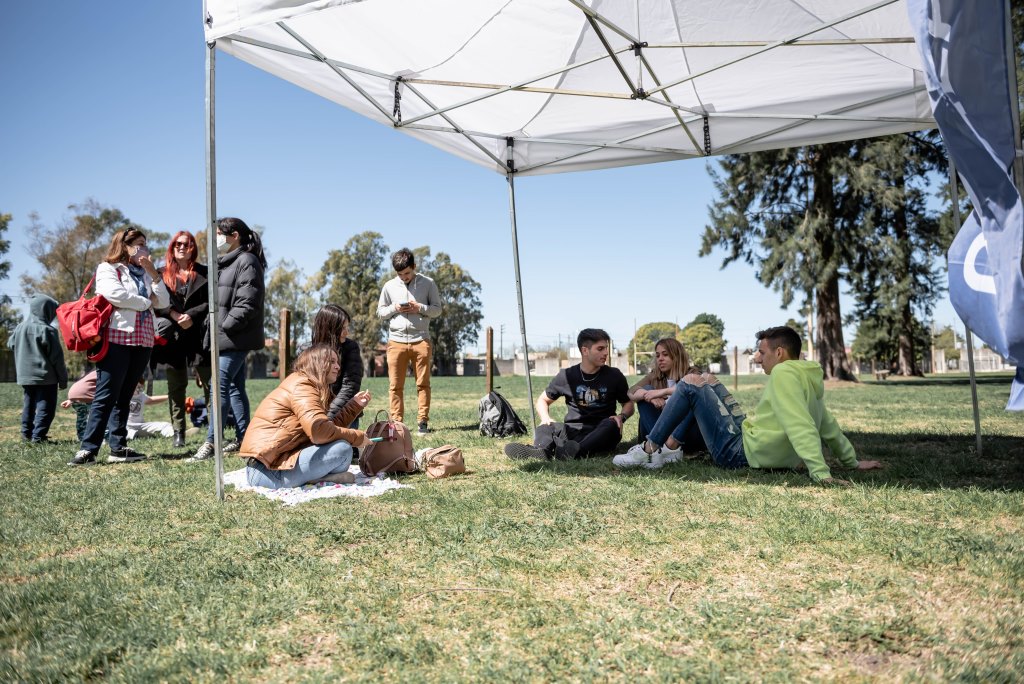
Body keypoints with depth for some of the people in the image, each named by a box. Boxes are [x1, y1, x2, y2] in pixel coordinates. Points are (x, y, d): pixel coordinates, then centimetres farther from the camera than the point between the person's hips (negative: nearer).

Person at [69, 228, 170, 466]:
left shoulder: (145, 274, 20)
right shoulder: (107, 269, 2)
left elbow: (164, 302, 10)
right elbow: (116, 295, -16)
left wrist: (153, 273, 2)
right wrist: (146, 302, -4)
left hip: (142, 342, 6)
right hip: (116, 340, -6)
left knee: (124, 397, 8)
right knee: (106, 396, -10)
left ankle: (118, 448, 10)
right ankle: (88, 450, -9)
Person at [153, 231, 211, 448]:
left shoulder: (204, 273, 7)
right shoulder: (162, 274, 11)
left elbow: (211, 302, 0)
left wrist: (191, 315, -12)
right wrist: (175, 315, -12)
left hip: (199, 335, -1)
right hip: (173, 337, 2)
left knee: (209, 384, -3)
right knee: (176, 386, 6)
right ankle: (178, 432, 13)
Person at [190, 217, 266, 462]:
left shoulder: (247, 261, -10)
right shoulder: (227, 263, 19)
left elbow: (247, 304, -18)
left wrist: (223, 327, -16)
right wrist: (217, 327, 9)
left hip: (236, 338, -10)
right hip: (228, 338, 10)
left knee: (220, 386, -12)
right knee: (235, 387, 12)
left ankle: (210, 442, -10)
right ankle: (242, 437, 20)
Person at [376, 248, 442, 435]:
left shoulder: (428, 283, 5)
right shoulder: (389, 286, 9)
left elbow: (437, 309, 7)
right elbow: (380, 312, 14)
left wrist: (420, 308, -10)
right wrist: (394, 308, -5)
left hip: (421, 340, -1)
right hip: (396, 340, 1)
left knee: (423, 383, 0)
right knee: (395, 385, 0)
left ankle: (423, 421, 5)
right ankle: (396, 422, 5)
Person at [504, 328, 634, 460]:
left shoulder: (614, 375, 7)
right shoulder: (567, 375, 6)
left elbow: (628, 403, 15)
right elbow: (543, 400, 15)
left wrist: (621, 417, -9)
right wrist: (546, 418, -7)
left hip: (601, 432, -1)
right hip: (574, 429, 1)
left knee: (611, 425, -34)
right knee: (545, 428, -26)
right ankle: (543, 449, -63)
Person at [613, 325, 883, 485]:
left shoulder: (784, 373, -22)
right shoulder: (809, 378, 7)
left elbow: (801, 427, -31)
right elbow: (829, 427, 12)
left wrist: (821, 473, -37)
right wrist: (853, 462, 23)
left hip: (739, 452, -10)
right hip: (749, 440, 10)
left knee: (692, 382, -7)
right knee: (707, 379, 19)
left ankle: (650, 450, -2)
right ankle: (668, 447, 16)